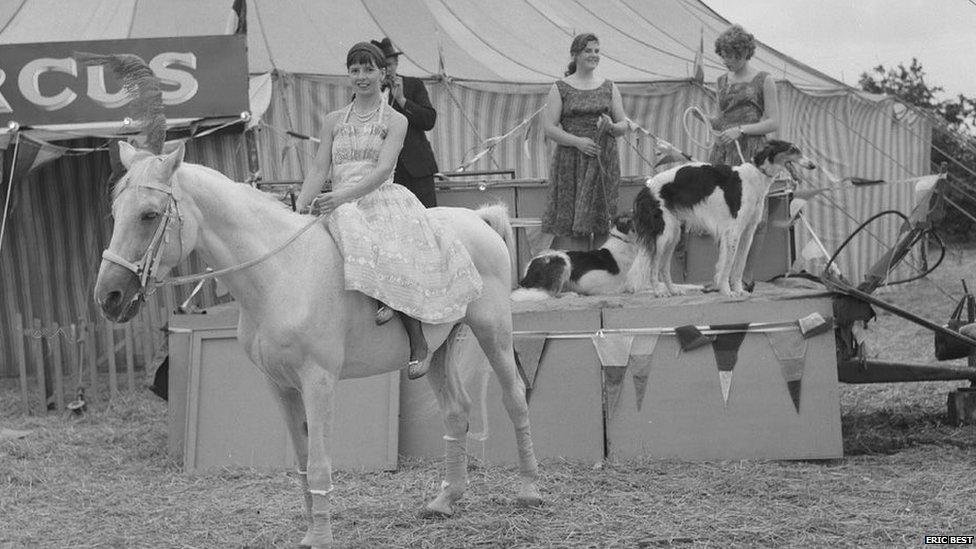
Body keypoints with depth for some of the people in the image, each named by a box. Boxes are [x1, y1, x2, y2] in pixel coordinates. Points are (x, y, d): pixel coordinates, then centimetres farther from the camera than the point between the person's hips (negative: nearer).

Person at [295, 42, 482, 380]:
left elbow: (383, 170, -7)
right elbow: (319, 169, 11)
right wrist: (300, 207, -7)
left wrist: (343, 196, -23)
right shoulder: (334, 121, 20)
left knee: (390, 253, -34)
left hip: (383, 201, -4)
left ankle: (417, 341, -27)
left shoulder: (395, 121, 9)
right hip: (342, 211, 4)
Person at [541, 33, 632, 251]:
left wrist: (612, 127, -10)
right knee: (569, 225, -8)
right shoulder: (561, 88, 4)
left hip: (604, 162, 3)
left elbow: (625, 124, 13)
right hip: (571, 163, -2)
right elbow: (549, 127, -2)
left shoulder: (609, 88, 12)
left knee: (602, 226, 0)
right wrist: (577, 141, -15)